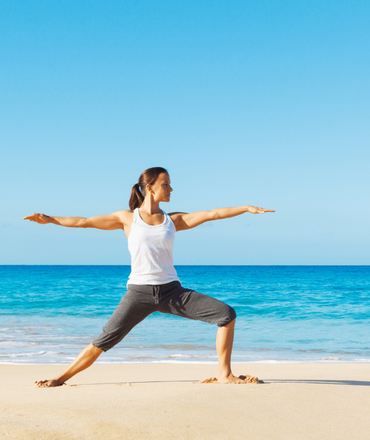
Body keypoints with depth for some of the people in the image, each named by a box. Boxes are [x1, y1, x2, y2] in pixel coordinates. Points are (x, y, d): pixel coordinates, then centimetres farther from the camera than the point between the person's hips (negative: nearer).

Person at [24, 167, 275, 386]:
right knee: (104, 341, -7)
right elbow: (85, 222, 6)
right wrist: (49, 219, 1)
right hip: (139, 292, -3)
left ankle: (225, 374, 1)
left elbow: (212, 214, 4)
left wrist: (247, 208, -4)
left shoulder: (173, 220, 11)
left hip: (172, 291, 3)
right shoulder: (127, 218, 6)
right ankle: (61, 378, 9)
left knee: (227, 314, -9)